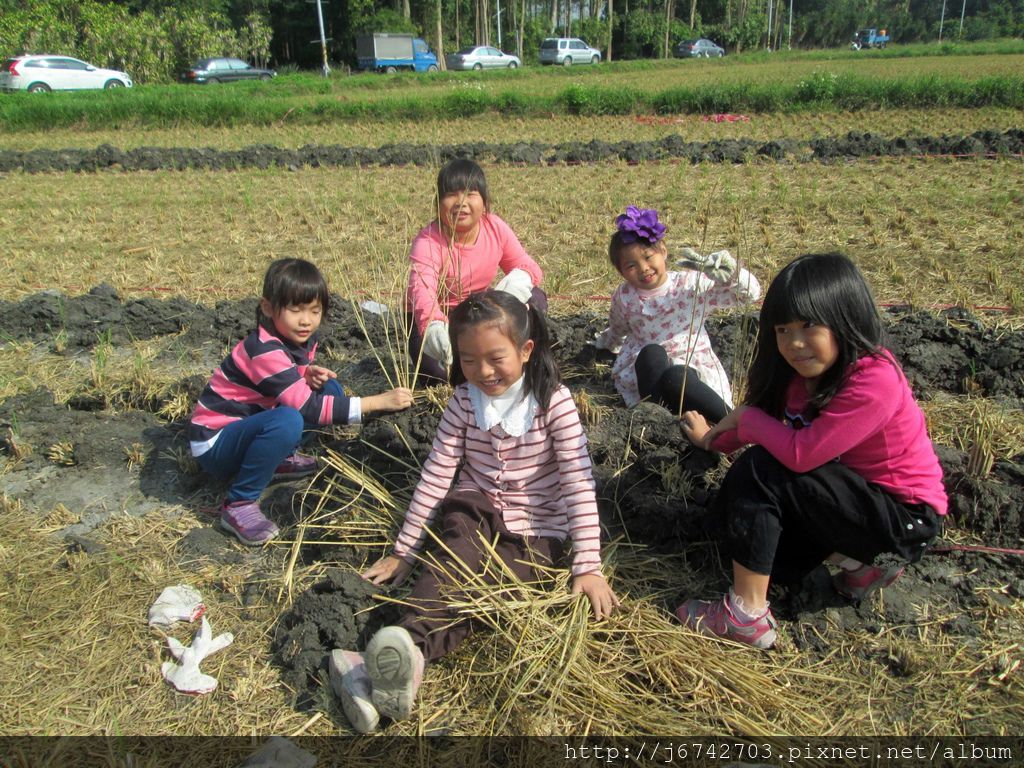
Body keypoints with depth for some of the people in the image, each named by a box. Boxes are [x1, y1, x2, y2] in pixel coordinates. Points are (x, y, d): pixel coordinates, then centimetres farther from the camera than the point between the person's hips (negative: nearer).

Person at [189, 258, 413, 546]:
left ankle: (278, 459, 8)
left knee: (329, 388, 1)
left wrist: (309, 376, -12)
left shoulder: (302, 338, -3)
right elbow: (308, 407, -33)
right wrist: (378, 401, -35)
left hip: (248, 425, 8)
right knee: (287, 421, -37)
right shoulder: (264, 350, -28)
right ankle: (238, 504, -19)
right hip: (215, 443, -8)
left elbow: (296, 387, 14)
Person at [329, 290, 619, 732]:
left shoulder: (554, 401, -12)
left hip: (533, 533, -2)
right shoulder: (465, 400, -3)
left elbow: (578, 483, -16)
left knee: (462, 585, -31)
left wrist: (588, 566, -21)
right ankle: (403, 661, -49)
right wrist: (403, 551, -1)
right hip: (474, 511, 3)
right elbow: (435, 476, -2)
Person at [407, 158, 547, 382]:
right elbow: (422, 292, -44)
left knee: (534, 299, -19)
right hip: (437, 320, -4)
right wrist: (434, 327, -67)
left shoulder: (496, 228, -11)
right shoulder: (428, 242, -26)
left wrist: (521, 277, -32)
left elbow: (528, 266, -5)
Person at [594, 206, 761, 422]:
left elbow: (750, 293, -7)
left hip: (695, 373, -2)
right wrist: (602, 343, 50)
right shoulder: (624, 298, 5)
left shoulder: (691, 284, -3)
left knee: (675, 379, -39)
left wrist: (731, 273, -29)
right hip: (648, 374, 2)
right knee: (650, 354, -33)